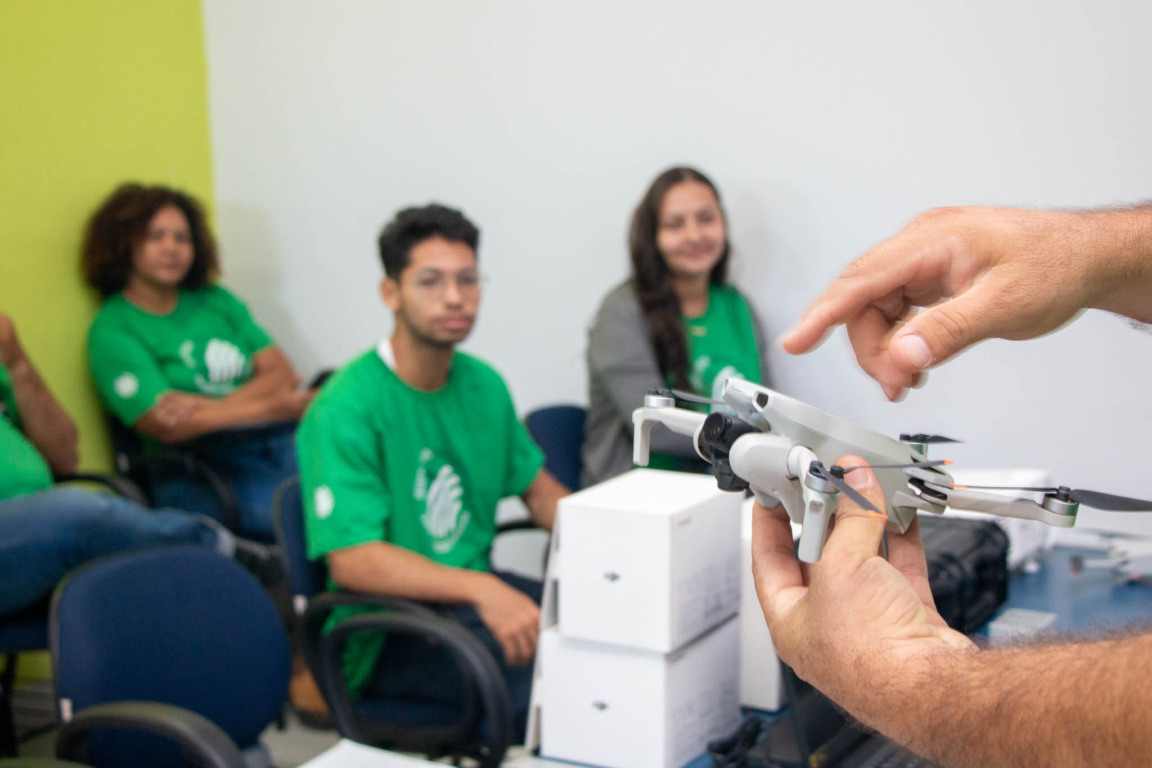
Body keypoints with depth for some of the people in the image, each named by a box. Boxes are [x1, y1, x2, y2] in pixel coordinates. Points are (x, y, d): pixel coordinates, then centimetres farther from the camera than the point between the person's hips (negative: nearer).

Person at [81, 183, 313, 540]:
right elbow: (166, 425, -8)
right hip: (205, 471, -5)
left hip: (281, 443, 6)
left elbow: (283, 373, 11)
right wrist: (275, 406, -8)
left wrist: (210, 408, -9)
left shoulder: (215, 300, 21)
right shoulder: (112, 331, 4)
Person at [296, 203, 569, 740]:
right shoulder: (346, 408, -16)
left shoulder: (484, 384, 9)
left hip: (474, 590, 7)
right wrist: (481, 589, -36)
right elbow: (351, 560, -24)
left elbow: (538, 490, 19)